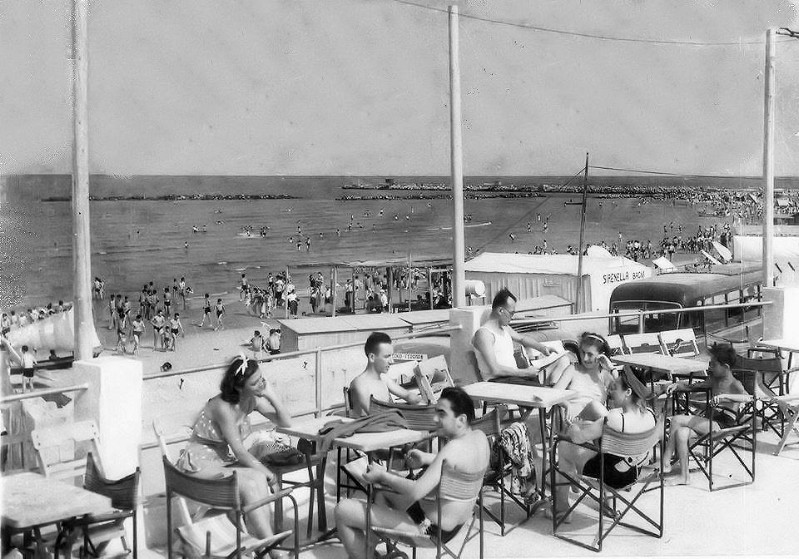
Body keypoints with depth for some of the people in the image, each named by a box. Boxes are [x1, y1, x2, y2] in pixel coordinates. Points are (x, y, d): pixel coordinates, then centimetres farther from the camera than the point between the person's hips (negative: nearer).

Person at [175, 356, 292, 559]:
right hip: (201, 464, -7)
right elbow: (239, 452, -21)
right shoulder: (223, 407, -25)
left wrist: (272, 395, -15)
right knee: (253, 484, -27)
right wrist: (267, 473, -13)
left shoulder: (254, 400, -4)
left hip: (225, 460, 7)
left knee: (258, 481, -24)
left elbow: (286, 423, -3)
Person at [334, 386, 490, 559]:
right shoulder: (479, 437, -3)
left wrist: (383, 476, -20)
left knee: (343, 510, -6)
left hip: (432, 528, -10)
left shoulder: (454, 448, -30)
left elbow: (416, 491, -33)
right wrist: (427, 458, 9)